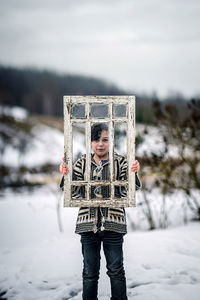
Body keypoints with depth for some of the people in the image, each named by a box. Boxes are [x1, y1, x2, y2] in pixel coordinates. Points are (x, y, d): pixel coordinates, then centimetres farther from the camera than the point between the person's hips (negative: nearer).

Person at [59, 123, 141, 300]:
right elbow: (74, 191, 5)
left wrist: (133, 173, -21)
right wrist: (66, 175, -12)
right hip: (88, 223, 2)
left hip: (113, 224, -2)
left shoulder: (120, 162, 2)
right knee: (90, 271, 8)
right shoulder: (82, 163, 8)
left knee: (116, 270, 4)